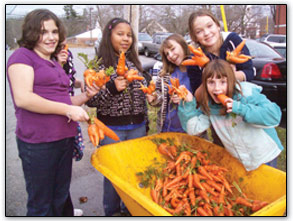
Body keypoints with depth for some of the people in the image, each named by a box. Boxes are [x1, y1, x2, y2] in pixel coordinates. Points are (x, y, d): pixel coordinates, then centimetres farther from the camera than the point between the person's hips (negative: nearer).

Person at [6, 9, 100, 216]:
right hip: (38, 142, -7)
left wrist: (86, 95, 7)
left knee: (61, 200, 19)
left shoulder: (56, 63, 19)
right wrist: (67, 109, -18)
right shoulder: (22, 56, -4)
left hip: (65, 139, 7)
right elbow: (22, 98, -18)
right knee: (41, 205, 7)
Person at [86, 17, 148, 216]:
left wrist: (145, 122, 16)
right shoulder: (100, 65, -7)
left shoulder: (134, 63, 9)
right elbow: (90, 101, -11)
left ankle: (130, 208, 35)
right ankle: (112, 211, 29)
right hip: (112, 130, -5)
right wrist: (112, 88, -25)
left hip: (137, 127, 5)